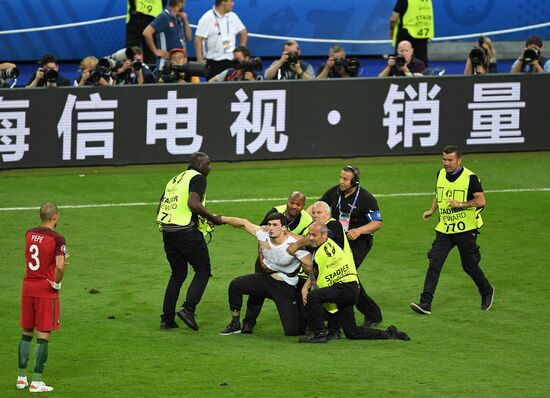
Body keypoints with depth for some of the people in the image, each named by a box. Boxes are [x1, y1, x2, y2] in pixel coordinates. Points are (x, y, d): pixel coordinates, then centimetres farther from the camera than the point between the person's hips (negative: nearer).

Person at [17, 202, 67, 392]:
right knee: (43, 335, 0)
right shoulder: (57, 239, -14)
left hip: (28, 287, 5)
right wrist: (57, 284, -9)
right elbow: (60, 266, -26)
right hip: (46, 290, -5)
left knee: (26, 333, 15)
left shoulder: (29, 234, 4)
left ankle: (21, 377, 18)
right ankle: (36, 382, 0)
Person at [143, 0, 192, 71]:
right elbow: (147, 33, -18)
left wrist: (185, 21, 3)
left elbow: (188, 37, 16)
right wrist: (156, 51, -15)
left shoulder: (180, 18, 12)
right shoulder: (164, 17, -10)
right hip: (166, 60, -7)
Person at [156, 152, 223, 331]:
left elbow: (160, 207, 19)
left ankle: (167, 319, 13)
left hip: (167, 233, 8)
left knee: (178, 274, 17)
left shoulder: (174, 180, 22)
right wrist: (213, 218, -10)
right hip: (186, 232, -8)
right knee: (203, 271, 4)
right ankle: (188, 309, -12)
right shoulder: (197, 178, -3)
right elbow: (193, 203, -19)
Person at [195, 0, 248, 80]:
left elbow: (243, 32, 21)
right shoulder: (207, 18, -8)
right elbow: (198, 40, -10)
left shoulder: (233, 16, 8)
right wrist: (200, 62, -15)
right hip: (213, 63, -5)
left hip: (231, 61, 5)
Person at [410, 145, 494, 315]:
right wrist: (431, 210, 11)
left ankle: (487, 291, 36)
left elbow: (481, 201, -15)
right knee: (434, 263, -8)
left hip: (465, 229, -4)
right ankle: (425, 304, -12)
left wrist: (460, 204, -21)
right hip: (444, 228, 5)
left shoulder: (470, 178, -11)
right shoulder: (441, 175, 7)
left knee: (469, 266, 8)